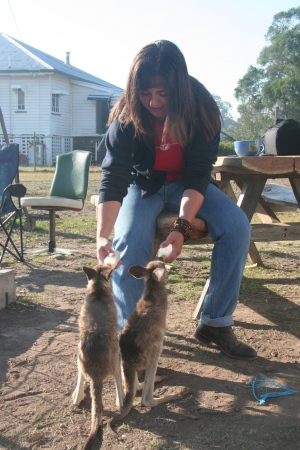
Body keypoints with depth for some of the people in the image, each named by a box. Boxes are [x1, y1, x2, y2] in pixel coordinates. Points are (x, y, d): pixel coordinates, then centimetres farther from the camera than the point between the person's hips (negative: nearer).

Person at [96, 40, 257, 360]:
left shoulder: (201, 110, -20)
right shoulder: (126, 117, -23)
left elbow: (198, 175, -21)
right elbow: (113, 178, -29)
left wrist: (182, 226, -36)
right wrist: (103, 235, -43)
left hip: (187, 186, 2)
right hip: (142, 186, -1)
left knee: (236, 227, -22)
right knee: (130, 242, -32)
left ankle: (215, 323, -10)